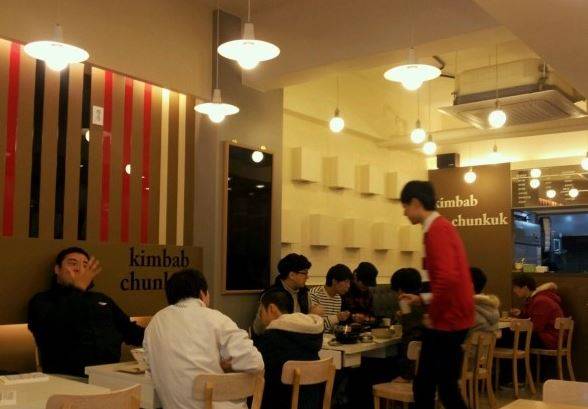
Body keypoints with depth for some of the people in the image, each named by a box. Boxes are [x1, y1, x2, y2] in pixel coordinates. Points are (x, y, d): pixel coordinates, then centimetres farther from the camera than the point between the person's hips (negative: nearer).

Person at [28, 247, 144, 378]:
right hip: (68, 378, -3)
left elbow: (132, 331, 22)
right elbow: (56, 326, -14)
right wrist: (79, 288, -5)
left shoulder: (103, 300, 25)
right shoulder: (42, 300, 8)